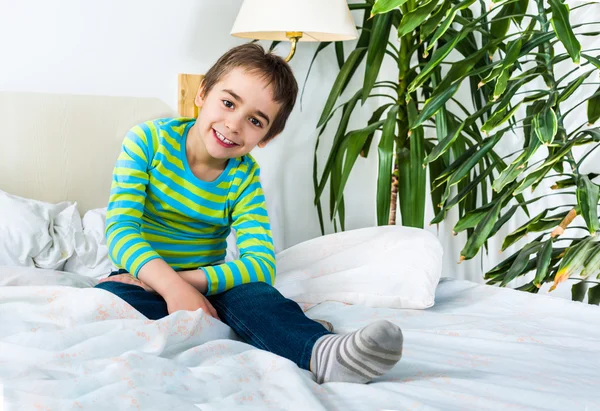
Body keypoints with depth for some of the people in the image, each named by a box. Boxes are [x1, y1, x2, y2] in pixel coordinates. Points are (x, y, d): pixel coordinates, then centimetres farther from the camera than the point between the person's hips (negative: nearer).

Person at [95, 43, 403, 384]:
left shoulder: (245, 178, -3)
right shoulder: (148, 140, -8)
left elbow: (261, 265, -15)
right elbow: (121, 228, -18)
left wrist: (188, 281, -30)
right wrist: (172, 287, -35)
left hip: (206, 284, 1)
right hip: (145, 281, -1)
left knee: (249, 292, -31)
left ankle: (319, 351, -57)